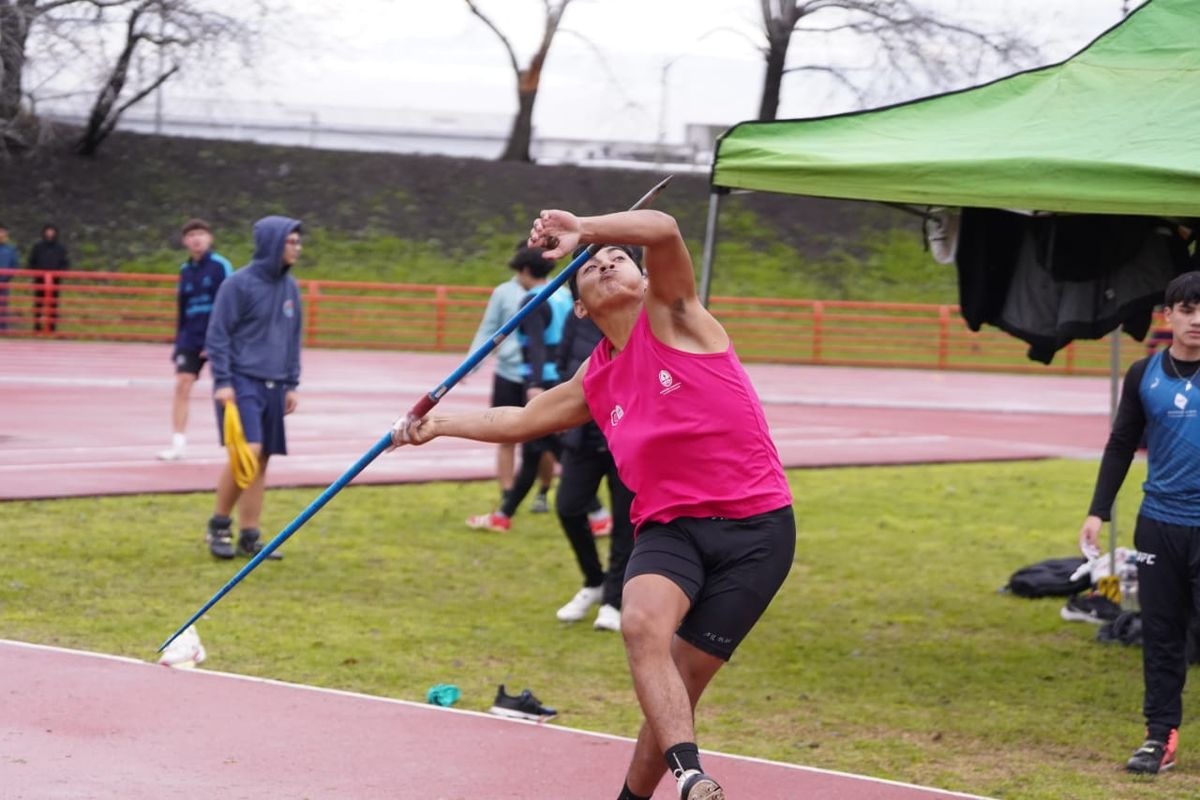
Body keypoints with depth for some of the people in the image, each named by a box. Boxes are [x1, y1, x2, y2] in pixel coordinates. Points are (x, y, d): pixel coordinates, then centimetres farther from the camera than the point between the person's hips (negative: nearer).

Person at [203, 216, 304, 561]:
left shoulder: (290, 287, 12)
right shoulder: (239, 284, -7)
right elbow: (217, 335, -7)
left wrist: (292, 384, 16)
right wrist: (222, 382, -13)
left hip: (274, 387, 6)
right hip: (242, 383, -6)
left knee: (261, 462, 6)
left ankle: (249, 537, 12)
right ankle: (219, 525, 2)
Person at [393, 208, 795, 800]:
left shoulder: (673, 317, -2)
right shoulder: (595, 384, 13)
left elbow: (663, 230, -21)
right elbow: (520, 421, 31)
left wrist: (583, 229, -15)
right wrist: (438, 425, 36)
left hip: (755, 528, -4)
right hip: (670, 526, 4)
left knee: (678, 686, -3)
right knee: (642, 623, -29)